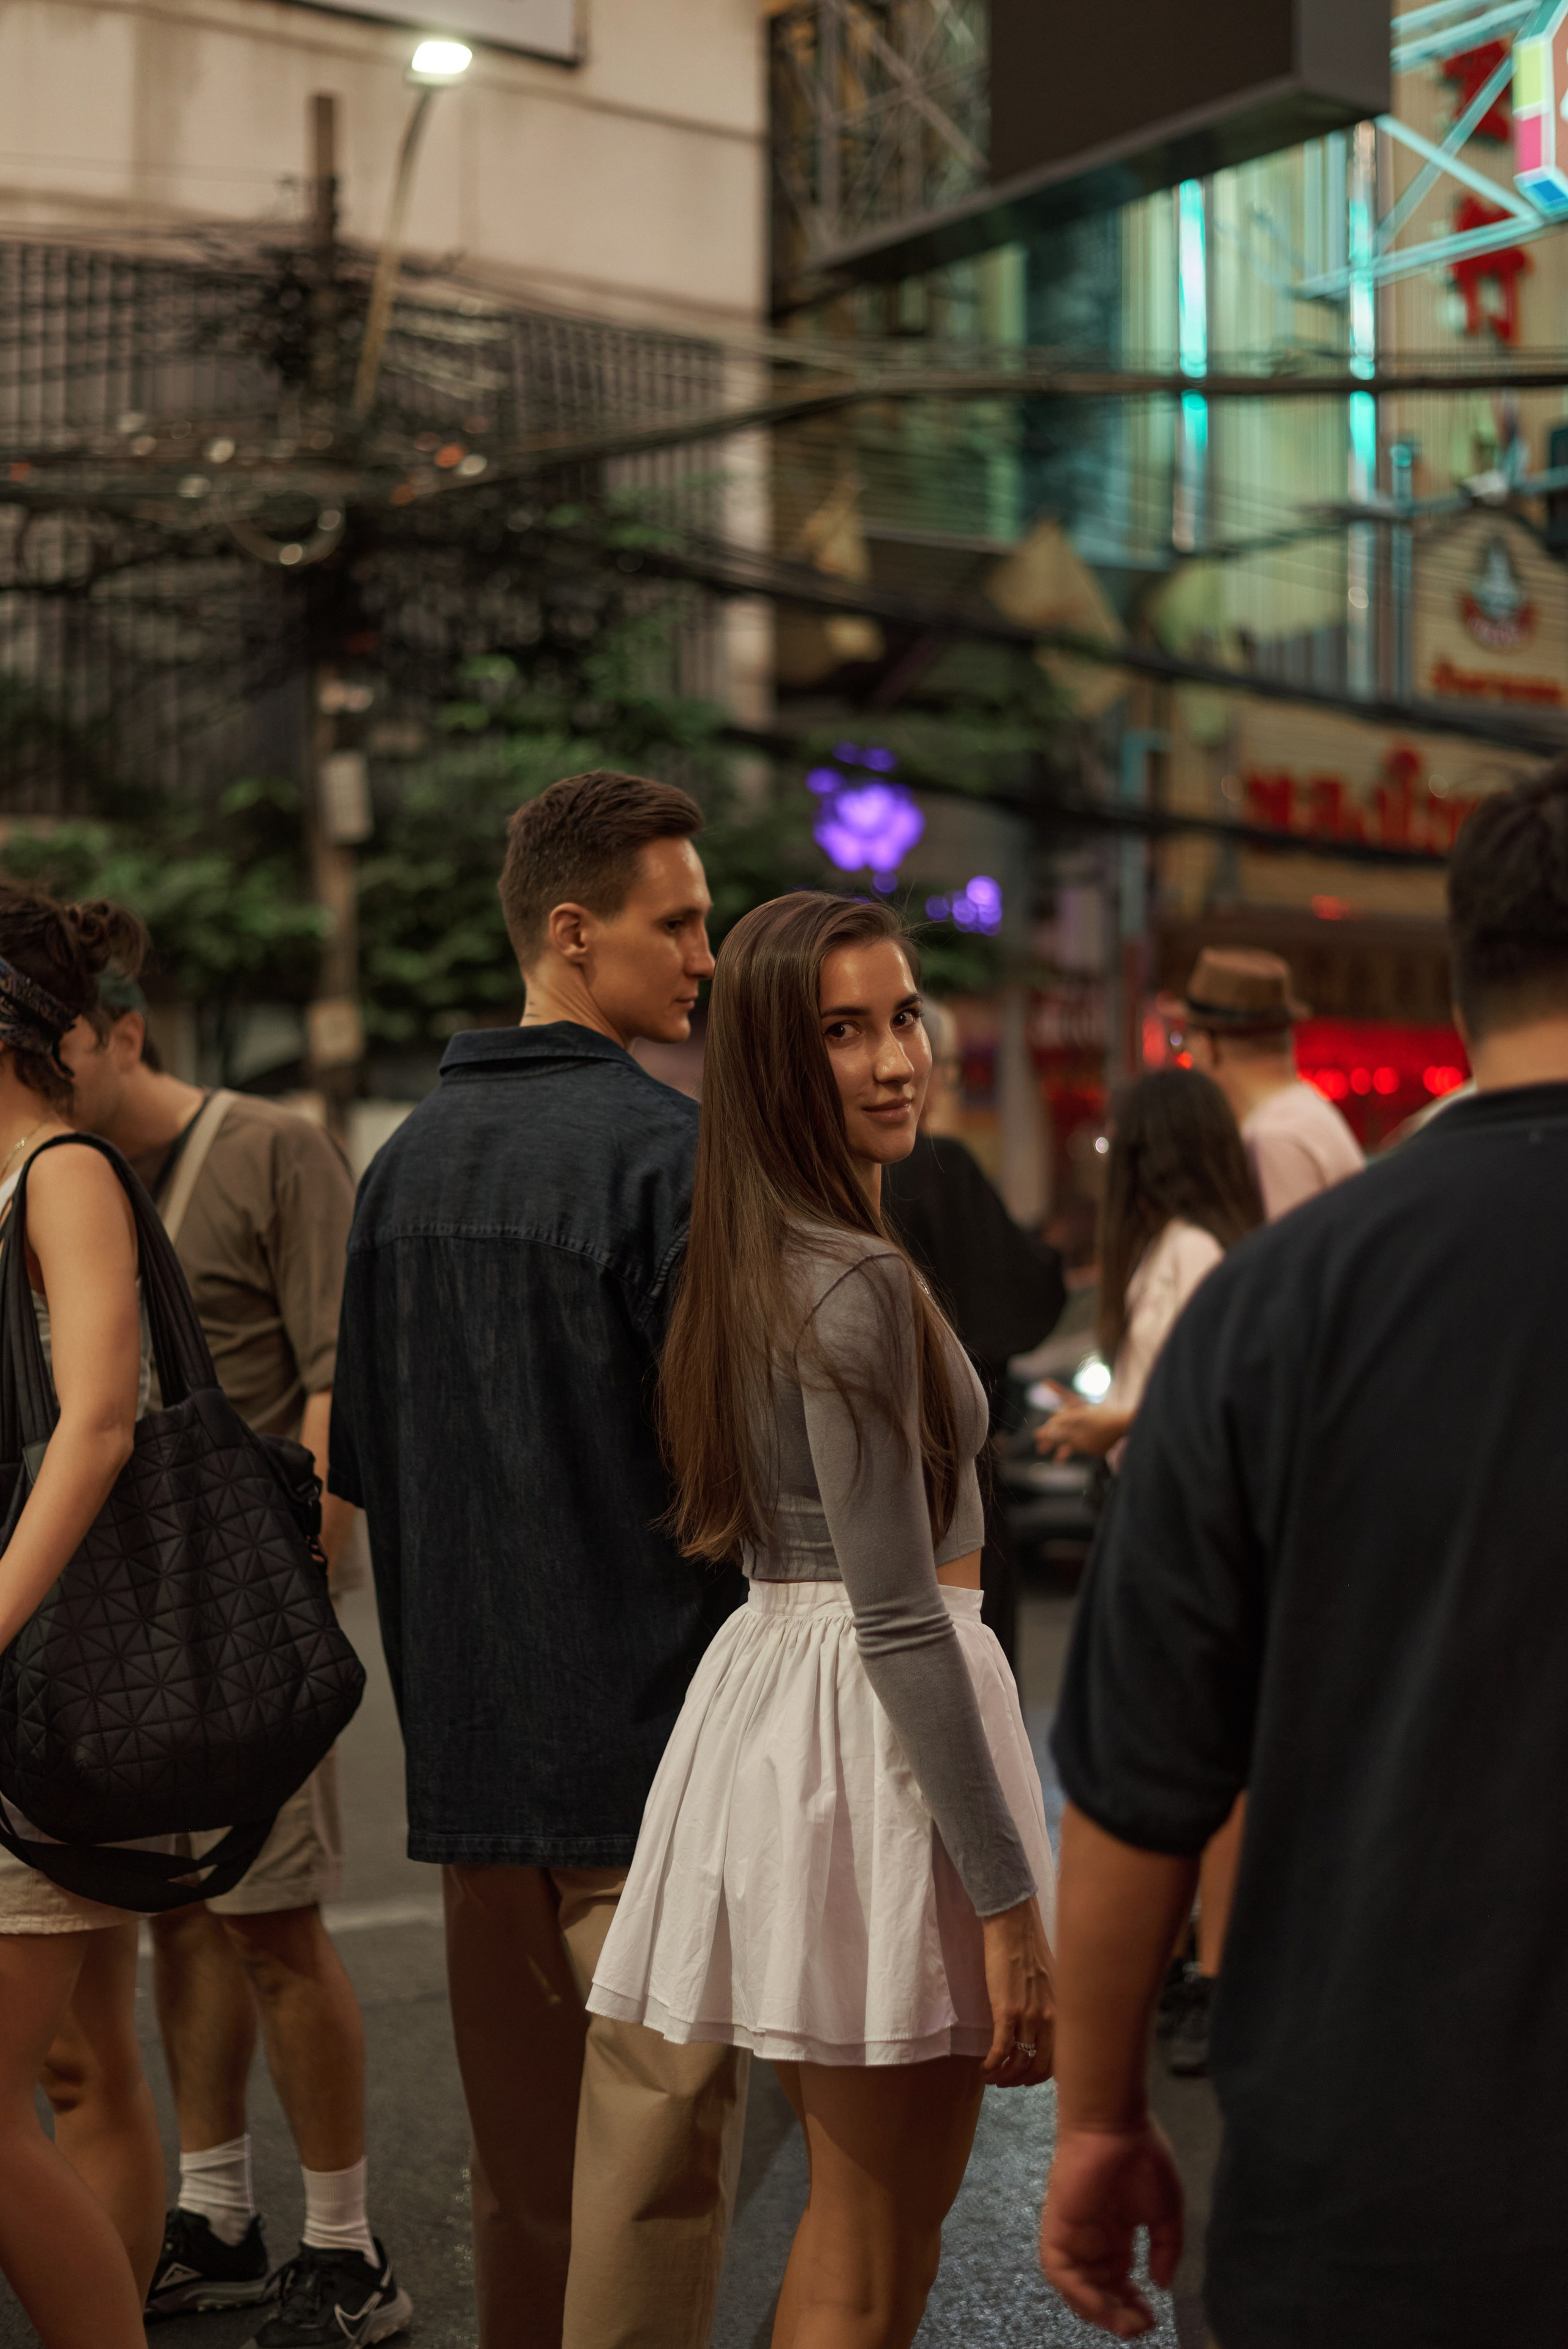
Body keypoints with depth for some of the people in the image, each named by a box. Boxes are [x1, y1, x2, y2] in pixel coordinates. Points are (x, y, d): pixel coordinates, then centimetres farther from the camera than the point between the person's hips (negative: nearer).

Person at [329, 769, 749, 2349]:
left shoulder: (403, 1163, 10)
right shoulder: (663, 1148, -14)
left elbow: (359, 1461, 15)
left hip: (469, 1733, 7)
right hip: (648, 1734, -7)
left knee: (517, 2140, 18)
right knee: (655, 2148, 1)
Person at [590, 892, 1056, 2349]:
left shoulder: (750, 1262, 11)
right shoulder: (856, 1283, -18)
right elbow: (898, 1618, -21)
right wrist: (1007, 1901, -19)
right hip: (870, 1733, -10)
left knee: (854, 2213, 21)